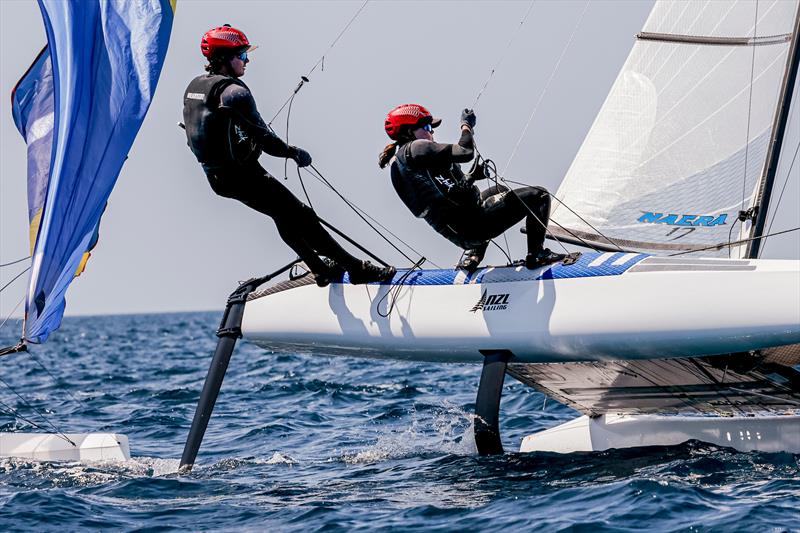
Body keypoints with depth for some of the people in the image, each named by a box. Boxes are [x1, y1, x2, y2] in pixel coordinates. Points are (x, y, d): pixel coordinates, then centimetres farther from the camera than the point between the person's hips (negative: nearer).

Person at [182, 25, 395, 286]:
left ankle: (321, 269, 30)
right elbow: (261, 136, -22)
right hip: (243, 174, -9)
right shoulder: (235, 91, -20)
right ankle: (356, 268, -4)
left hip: (216, 177, 9)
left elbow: (192, 128, 21)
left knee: (284, 215, 23)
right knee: (301, 217, -5)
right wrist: (294, 152, -9)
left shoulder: (193, 87, 8)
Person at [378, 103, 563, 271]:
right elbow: (466, 152, -19)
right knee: (538, 196, 1)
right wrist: (466, 125, -1)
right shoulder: (415, 149, -14)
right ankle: (536, 255, 3)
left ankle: (472, 253, 29)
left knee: (497, 190, 41)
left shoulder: (399, 161, 16)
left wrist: (471, 176, 20)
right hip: (471, 224, -10)